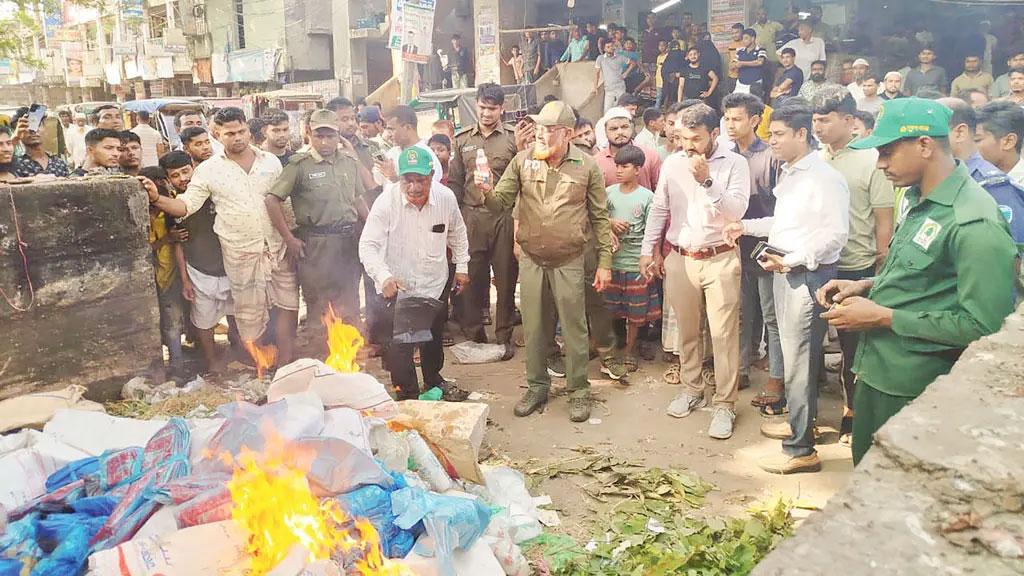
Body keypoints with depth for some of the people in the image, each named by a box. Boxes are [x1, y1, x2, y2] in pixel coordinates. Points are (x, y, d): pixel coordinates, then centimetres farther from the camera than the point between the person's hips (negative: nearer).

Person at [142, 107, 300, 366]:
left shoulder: (271, 161, 4)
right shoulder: (208, 170, -2)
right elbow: (186, 206, -5)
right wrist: (156, 199, -23)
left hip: (278, 248, 2)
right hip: (242, 254, -2)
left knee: (288, 305, 6)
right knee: (249, 315, 6)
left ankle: (285, 364, 19)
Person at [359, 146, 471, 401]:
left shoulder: (446, 197, -12)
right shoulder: (387, 201, -23)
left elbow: (457, 234, 7)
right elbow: (368, 245, -22)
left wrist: (462, 266, 9)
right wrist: (384, 276, -37)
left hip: (436, 283, 4)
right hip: (398, 286, -4)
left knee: (434, 337, 23)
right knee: (400, 346, -4)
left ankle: (434, 380, 47)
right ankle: (407, 395, 16)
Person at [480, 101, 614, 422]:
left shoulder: (586, 166, -5)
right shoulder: (523, 160, -1)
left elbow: (600, 217, 0)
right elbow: (501, 202, -4)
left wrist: (605, 262, -2)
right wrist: (487, 193, -28)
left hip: (569, 262, -2)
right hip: (530, 260, 2)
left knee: (574, 328, 6)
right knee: (534, 327, 12)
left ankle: (578, 390, 22)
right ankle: (537, 386, 29)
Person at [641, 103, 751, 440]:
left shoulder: (735, 164, -4)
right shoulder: (672, 164, 6)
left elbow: (736, 211, -14)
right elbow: (659, 209, 11)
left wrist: (707, 181, -23)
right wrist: (647, 251, 9)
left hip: (720, 260, -3)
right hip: (680, 258, 4)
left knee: (723, 333, -2)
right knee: (687, 330, 14)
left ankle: (725, 404, 8)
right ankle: (691, 389, 30)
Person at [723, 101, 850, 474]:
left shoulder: (825, 178, -15)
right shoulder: (789, 174, 14)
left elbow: (835, 234, -22)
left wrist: (791, 260, -26)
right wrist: (747, 227, 15)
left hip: (808, 274, -10)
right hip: (786, 271, 10)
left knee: (799, 360, -6)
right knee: (792, 353, 19)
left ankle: (801, 449, 3)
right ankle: (798, 421, 34)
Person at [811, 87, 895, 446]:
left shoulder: (871, 161, -7)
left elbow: (884, 221, -5)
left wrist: (880, 269, -5)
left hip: (857, 270, -4)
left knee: (853, 346, 8)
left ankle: (854, 411, 26)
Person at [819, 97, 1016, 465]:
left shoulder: (974, 224, -22)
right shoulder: (916, 200, 7)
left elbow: (984, 325, -24)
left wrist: (883, 317, -21)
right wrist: (865, 286, 3)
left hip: (913, 391, -8)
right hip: (877, 371, 8)